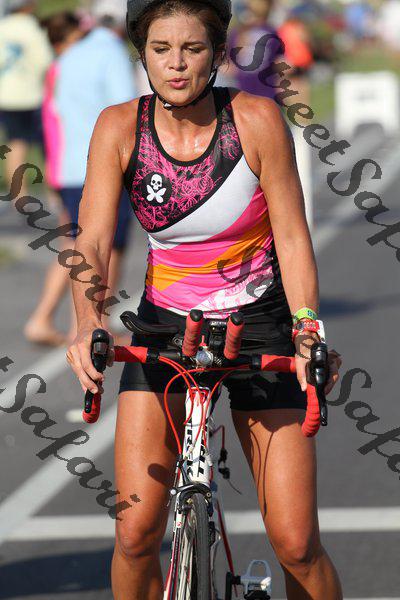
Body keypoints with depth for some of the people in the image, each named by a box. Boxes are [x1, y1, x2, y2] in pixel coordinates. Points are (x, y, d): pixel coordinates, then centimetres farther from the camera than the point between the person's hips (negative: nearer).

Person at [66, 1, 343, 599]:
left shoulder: (257, 119, -15)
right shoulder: (120, 127, -11)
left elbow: (292, 236, -12)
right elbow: (93, 242, -20)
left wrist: (307, 331, -28)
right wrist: (89, 323, -39)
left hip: (261, 324, -1)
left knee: (295, 544, -8)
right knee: (136, 534, -13)